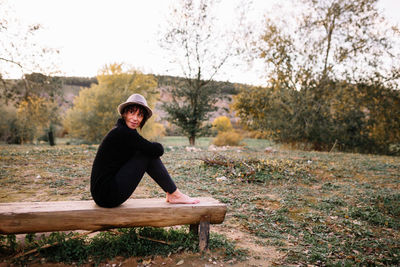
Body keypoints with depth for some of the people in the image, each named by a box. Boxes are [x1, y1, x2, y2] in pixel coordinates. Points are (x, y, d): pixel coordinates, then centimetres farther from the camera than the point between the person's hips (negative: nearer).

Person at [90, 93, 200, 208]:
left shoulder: (125, 131, 11)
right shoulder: (122, 132, -18)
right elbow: (158, 150, -17)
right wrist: (155, 146, 3)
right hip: (108, 196, -9)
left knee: (148, 152, 8)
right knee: (149, 153, -11)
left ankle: (171, 193, 10)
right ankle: (175, 195, -1)